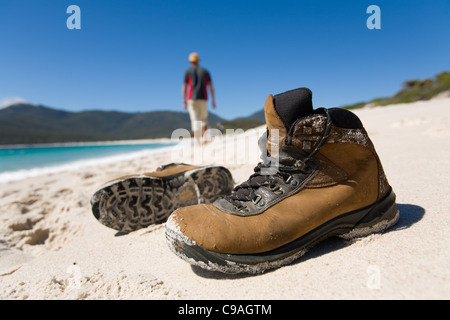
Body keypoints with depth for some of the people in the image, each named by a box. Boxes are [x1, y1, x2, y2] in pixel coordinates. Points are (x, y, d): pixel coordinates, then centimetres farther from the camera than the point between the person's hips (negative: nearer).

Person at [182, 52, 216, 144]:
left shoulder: (187, 72, 5)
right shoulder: (205, 71, 9)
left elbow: (184, 87, 0)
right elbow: (211, 86, 4)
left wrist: (184, 101, 3)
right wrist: (213, 101, 6)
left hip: (191, 99, -1)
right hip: (202, 99, 1)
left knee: (195, 120, -1)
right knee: (204, 119, 16)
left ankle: (198, 141, -8)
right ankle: (204, 137, -1)